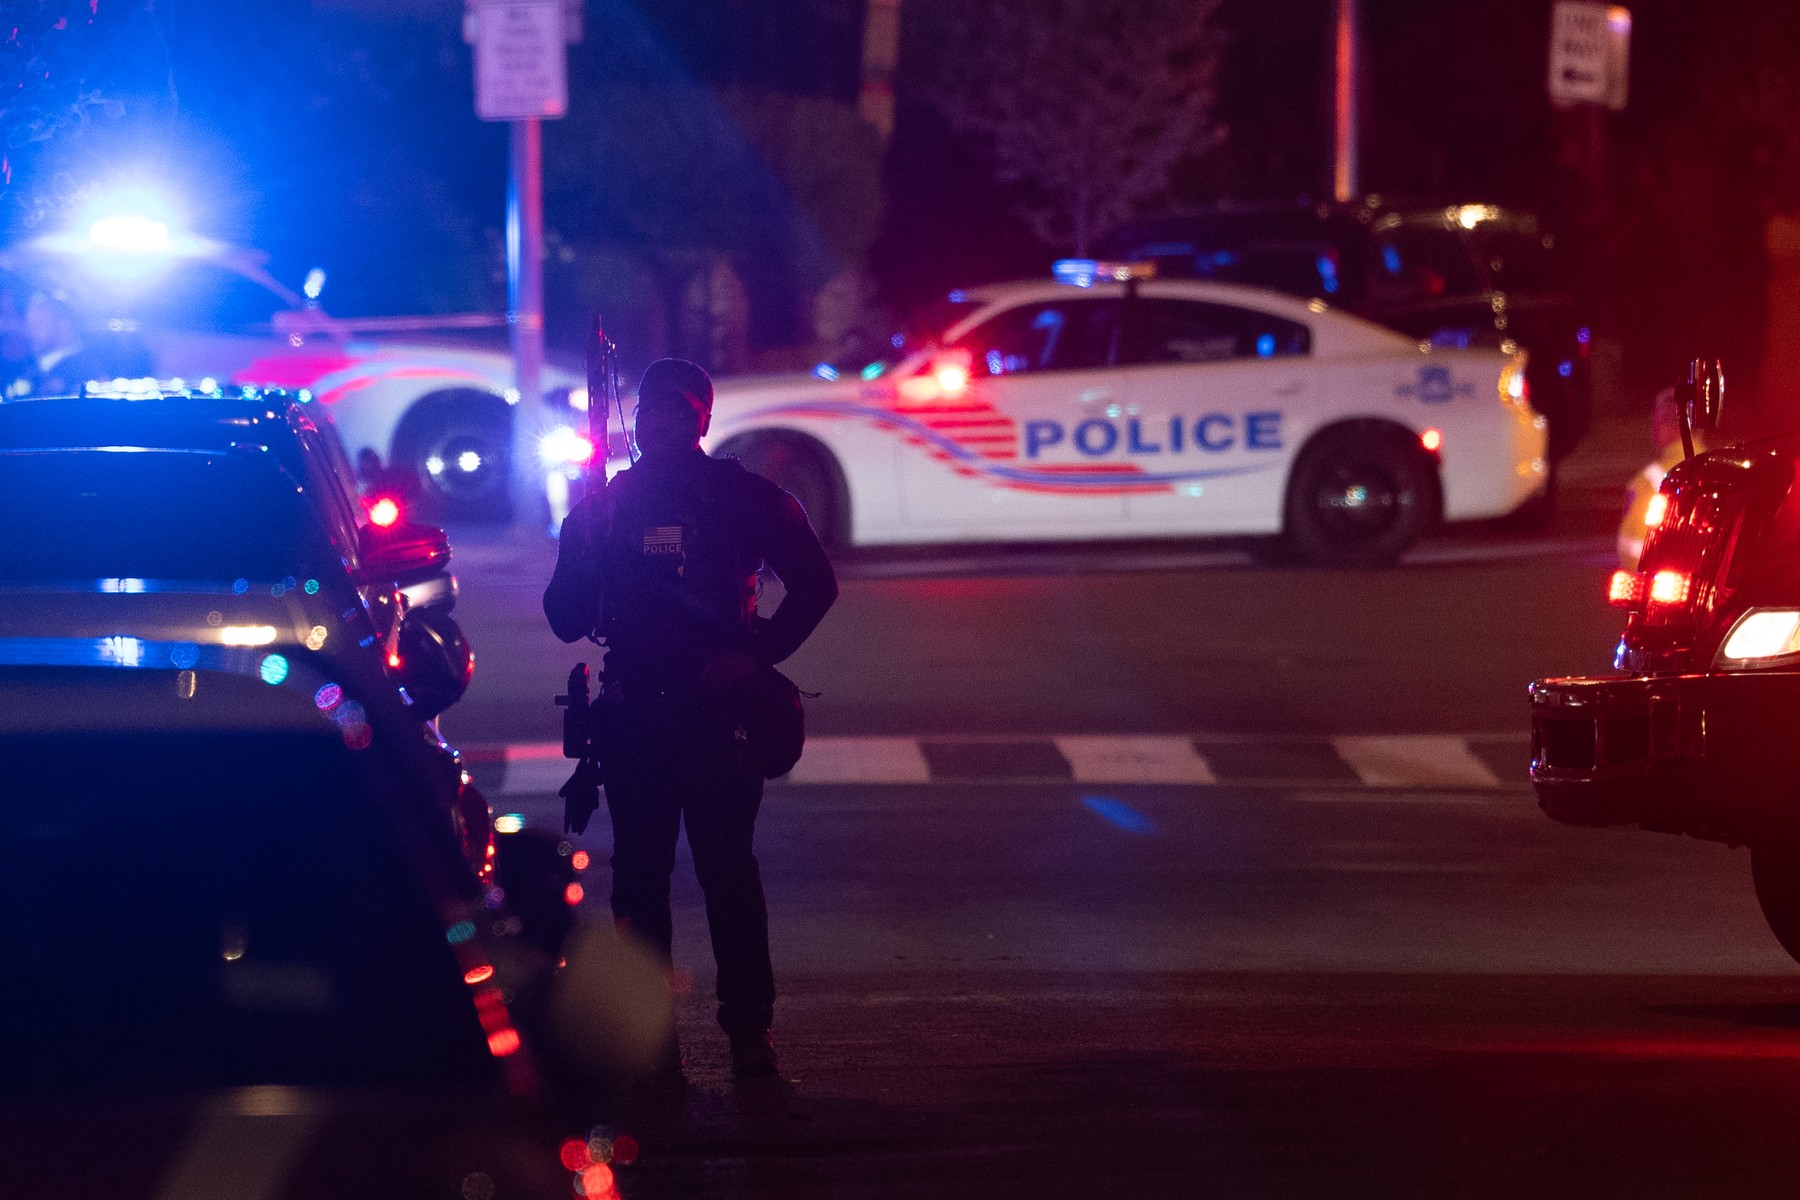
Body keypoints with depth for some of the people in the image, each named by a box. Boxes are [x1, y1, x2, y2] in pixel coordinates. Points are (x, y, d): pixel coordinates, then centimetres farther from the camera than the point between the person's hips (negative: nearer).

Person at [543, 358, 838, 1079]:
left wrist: (757, 654, -8)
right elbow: (567, 620, 8)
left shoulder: (741, 499, 4)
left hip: (717, 709, -3)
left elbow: (814, 583, 3)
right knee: (639, 871, 1)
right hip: (634, 714, 3)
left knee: (726, 867, -7)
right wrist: (581, 543, -9)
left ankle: (748, 1027, -4)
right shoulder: (606, 505, 11)